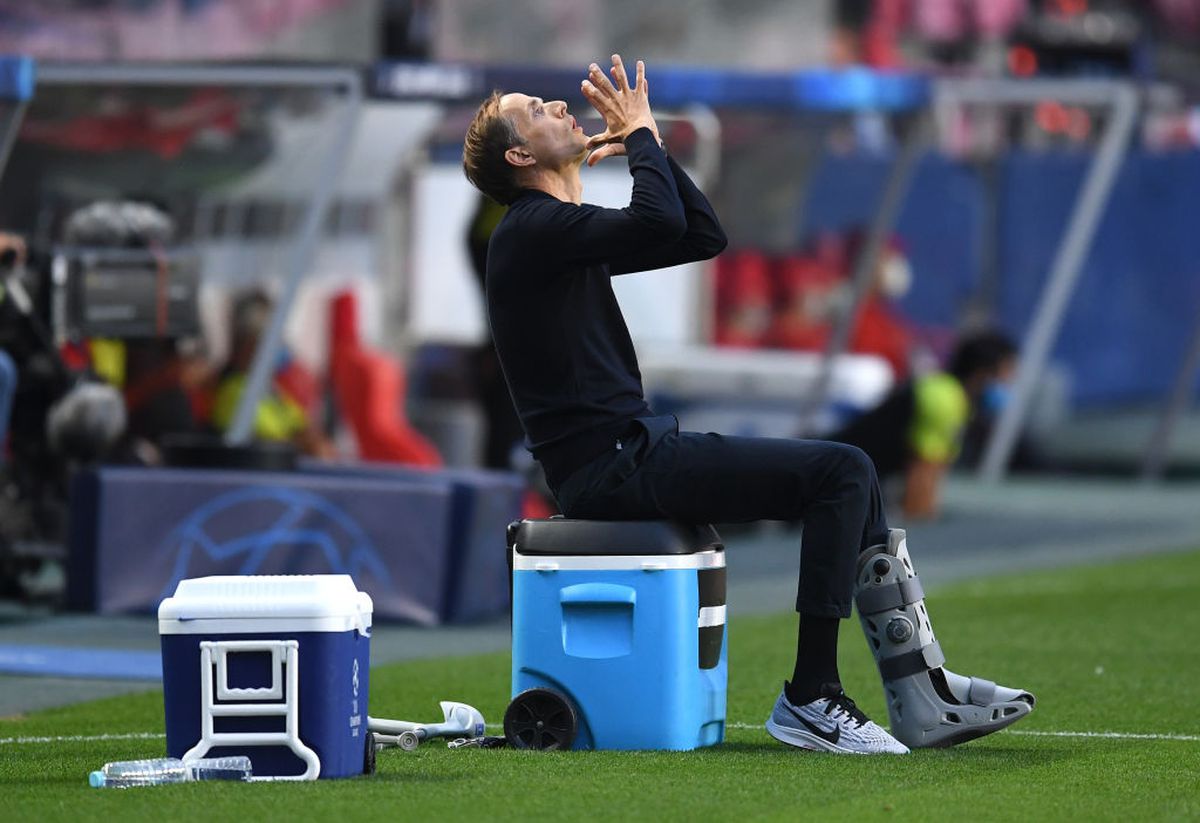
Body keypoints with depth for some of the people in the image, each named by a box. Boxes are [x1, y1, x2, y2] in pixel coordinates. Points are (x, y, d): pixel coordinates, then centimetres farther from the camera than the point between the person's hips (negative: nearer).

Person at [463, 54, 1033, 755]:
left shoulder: (568, 229, 19)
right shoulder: (532, 230, -11)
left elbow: (704, 237, 22)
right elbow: (659, 222, -26)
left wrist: (648, 143, 13)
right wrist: (640, 135, -9)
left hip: (635, 447, 10)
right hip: (612, 466, -10)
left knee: (848, 475, 7)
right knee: (841, 473, -15)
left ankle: (922, 696, 5)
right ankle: (811, 698, -14)